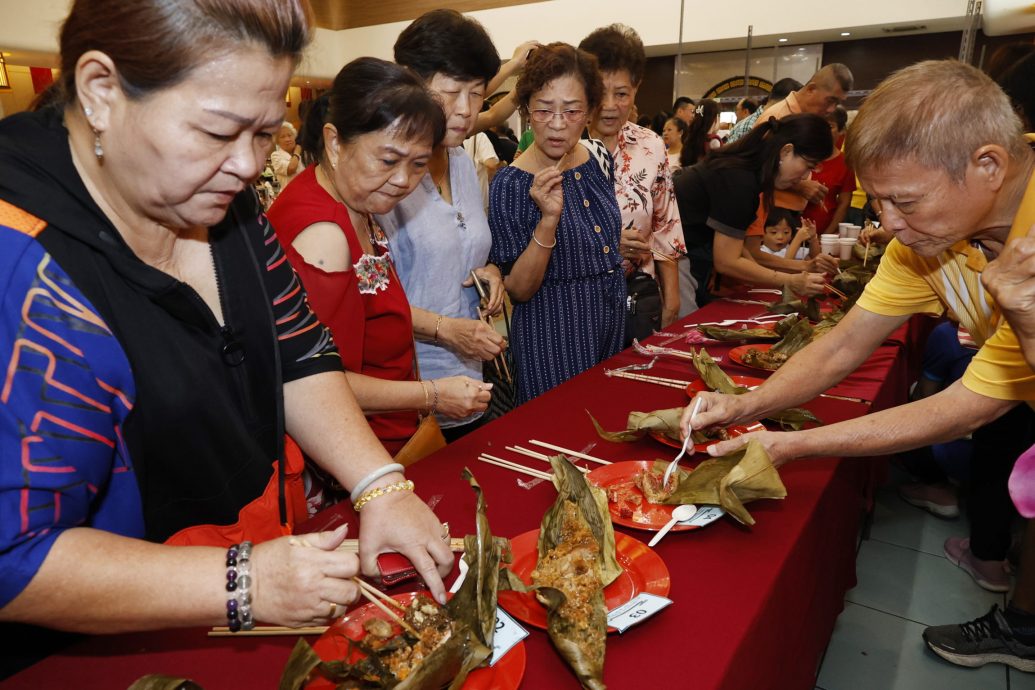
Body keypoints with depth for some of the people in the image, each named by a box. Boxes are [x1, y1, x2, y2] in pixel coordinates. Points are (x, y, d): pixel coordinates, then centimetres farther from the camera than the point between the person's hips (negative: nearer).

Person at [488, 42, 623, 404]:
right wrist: (548, 219, -30)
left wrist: (626, 250, 3)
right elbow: (519, 290, -20)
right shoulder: (510, 184, -18)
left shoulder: (599, 157, 0)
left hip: (614, 320, 6)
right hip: (554, 337, -6)